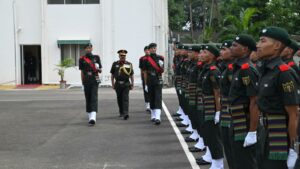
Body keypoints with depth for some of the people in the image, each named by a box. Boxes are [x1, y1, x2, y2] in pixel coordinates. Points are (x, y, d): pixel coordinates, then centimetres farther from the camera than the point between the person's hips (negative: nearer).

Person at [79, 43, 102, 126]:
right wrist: (82, 83, 5)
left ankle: (93, 117, -25)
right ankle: (90, 117, 23)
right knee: (88, 98, 8)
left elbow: (100, 70, 10)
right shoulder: (82, 59, 5)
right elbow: (82, 72, 8)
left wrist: (98, 69, -14)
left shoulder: (96, 57, 7)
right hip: (86, 81, 1)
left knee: (94, 98, -13)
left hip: (95, 81, -1)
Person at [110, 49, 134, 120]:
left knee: (125, 98, -11)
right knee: (119, 99, 10)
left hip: (126, 84, -2)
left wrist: (132, 84, 3)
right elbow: (112, 75, 10)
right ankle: (121, 112, 25)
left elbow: (131, 75, 7)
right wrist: (113, 84, 5)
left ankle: (125, 114, -19)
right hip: (118, 84, 2)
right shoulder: (115, 64, 6)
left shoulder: (129, 64, 4)